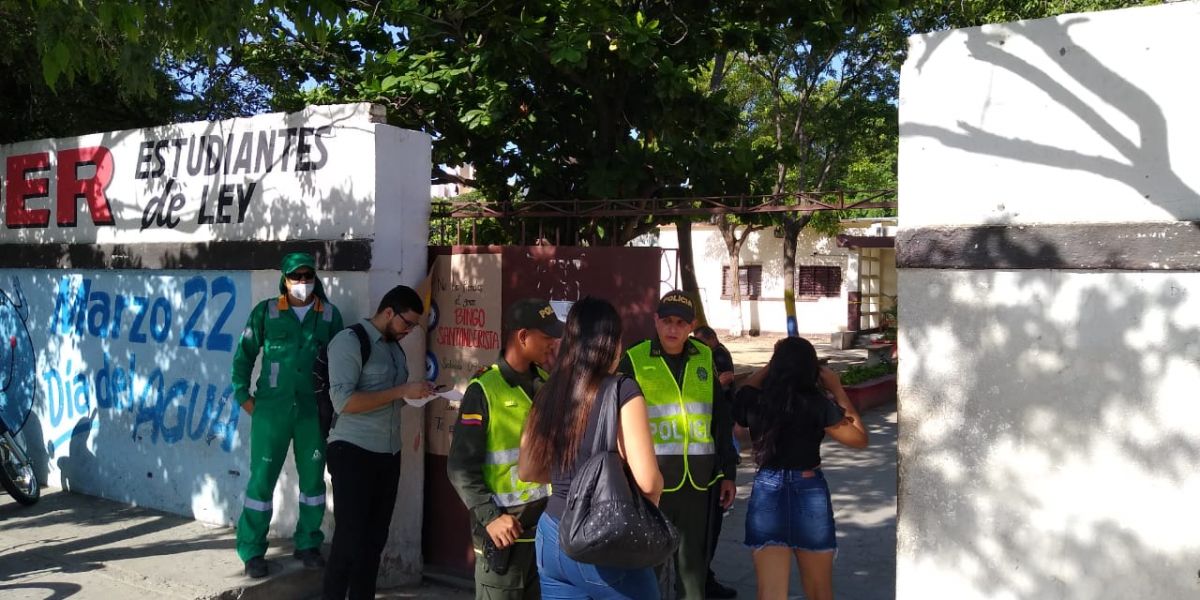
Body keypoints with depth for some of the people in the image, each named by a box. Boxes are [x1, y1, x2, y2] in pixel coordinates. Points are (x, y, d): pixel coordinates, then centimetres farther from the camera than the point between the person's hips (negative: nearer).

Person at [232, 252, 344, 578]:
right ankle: (252, 551, 13)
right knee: (262, 479, 2)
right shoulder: (265, 312, 0)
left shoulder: (329, 315, 4)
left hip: (313, 410, 2)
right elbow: (244, 355, 5)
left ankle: (308, 544, 26)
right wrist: (243, 396, 0)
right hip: (272, 408, -2)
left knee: (313, 479, 10)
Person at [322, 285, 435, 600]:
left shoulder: (395, 347, 14)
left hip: (389, 454, 7)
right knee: (350, 538, -1)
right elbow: (344, 401, -19)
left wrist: (417, 394, 2)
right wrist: (403, 391, -20)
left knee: (375, 538, 10)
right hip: (353, 452, -7)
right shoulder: (350, 341, -9)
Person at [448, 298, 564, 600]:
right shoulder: (485, 390, -11)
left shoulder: (549, 382, 7)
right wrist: (489, 517, -19)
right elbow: (461, 467, -12)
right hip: (506, 530, -6)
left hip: (549, 524, 6)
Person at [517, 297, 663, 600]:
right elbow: (648, 481, -20)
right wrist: (652, 502, 1)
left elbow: (526, 471, 11)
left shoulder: (547, 394, 1)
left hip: (551, 537, 5)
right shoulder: (622, 392, -15)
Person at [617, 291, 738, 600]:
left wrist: (728, 472, 12)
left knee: (694, 564, 15)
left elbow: (722, 420, 13)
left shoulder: (705, 359, 7)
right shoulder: (634, 361, -5)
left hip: (697, 483, 3)